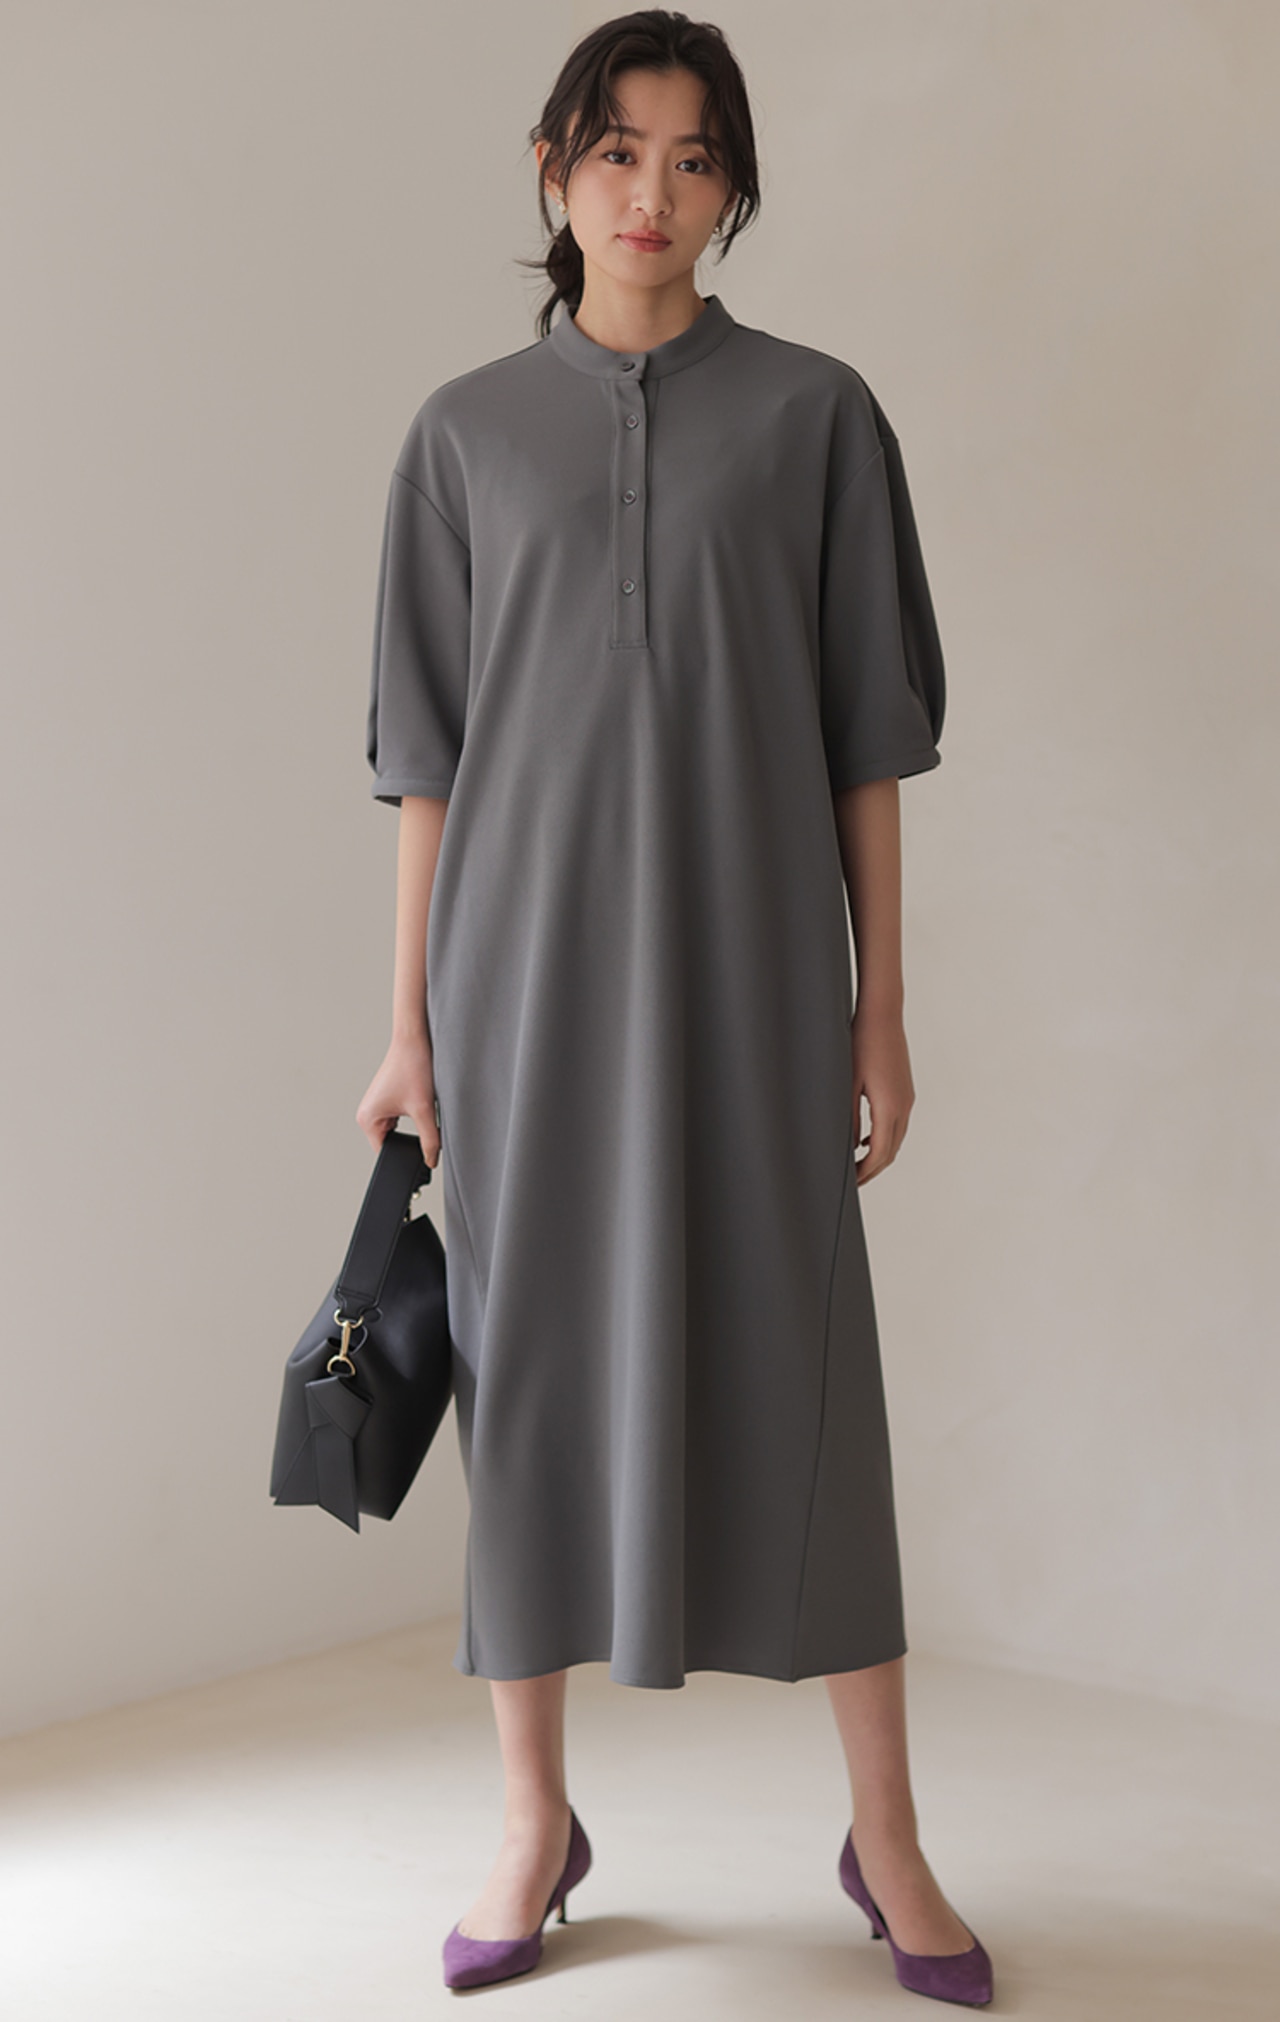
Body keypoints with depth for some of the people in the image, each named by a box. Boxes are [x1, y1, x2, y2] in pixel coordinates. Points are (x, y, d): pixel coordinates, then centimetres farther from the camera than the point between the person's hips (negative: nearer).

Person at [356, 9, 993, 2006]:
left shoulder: (814, 414, 4)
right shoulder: (466, 431, 7)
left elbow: (867, 732, 3)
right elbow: (424, 746, 6)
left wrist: (882, 1004, 0)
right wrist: (410, 1020, 3)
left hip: (744, 966, -1)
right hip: (527, 963, 1)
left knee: (795, 1360, 0)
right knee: (531, 1355, 5)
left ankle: (886, 1833, 14)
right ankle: (537, 1821, 20)